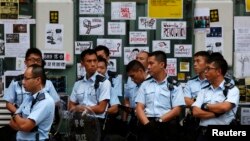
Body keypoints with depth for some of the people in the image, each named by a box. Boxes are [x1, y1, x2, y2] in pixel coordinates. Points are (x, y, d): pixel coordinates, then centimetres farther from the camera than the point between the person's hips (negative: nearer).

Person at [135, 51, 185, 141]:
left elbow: (177, 110, -2)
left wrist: (159, 121, -13)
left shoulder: (174, 85, 5)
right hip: (147, 126, 2)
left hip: (168, 126, -2)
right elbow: (139, 108, 5)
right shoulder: (145, 85, 13)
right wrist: (147, 124, -12)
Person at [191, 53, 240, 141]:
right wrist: (217, 113, -12)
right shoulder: (203, 91, 11)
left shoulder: (232, 89, -1)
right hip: (204, 133, 4)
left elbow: (224, 107, -19)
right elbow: (196, 112, -1)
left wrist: (206, 106, -3)